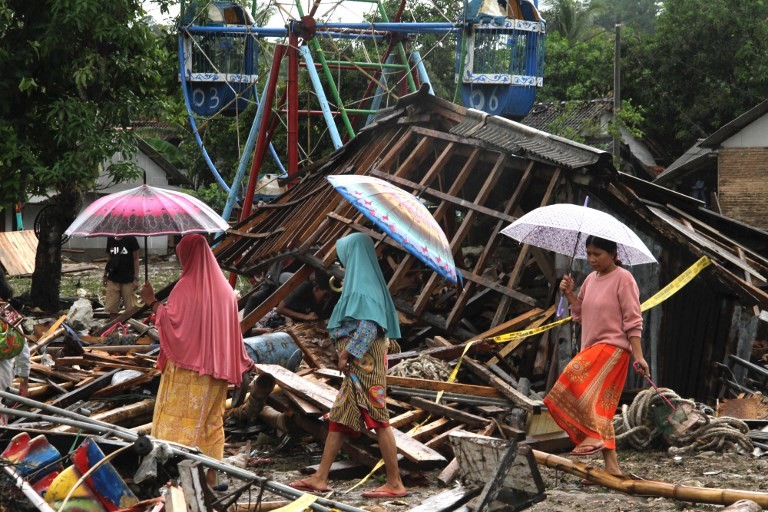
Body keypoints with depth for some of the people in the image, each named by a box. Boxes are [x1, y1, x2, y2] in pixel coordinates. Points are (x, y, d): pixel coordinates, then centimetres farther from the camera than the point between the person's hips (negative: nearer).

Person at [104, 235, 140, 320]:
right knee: (112, 309, 2)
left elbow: (136, 259, -5)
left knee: (130, 309, 0)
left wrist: (136, 278, -10)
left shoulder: (130, 239, -6)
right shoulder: (110, 239, 6)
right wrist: (105, 275, 13)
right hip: (113, 279, 4)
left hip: (128, 280, -4)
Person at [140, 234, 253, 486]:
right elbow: (233, 330, 11)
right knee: (211, 419, 11)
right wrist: (243, 363, 17)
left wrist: (152, 302, -9)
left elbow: (172, 321, -19)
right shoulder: (224, 288, 8)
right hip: (216, 367, 6)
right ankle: (210, 473, 10)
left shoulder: (186, 287, -13)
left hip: (187, 368, -6)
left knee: (178, 419, -2)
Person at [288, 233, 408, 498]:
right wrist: (346, 352, 16)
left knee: (377, 419, -8)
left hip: (365, 360, -10)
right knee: (338, 418, 8)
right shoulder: (363, 280, 17)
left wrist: (346, 353, -18)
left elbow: (369, 325, -21)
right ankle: (320, 478, 10)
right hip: (358, 363, 10)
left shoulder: (364, 283, -12)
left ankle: (395, 483, -5)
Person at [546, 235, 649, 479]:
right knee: (598, 408, 6)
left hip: (613, 347, -8)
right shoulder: (591, 280, 15)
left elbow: (633, 320, -11)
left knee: (574, 376, -30)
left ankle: (593, 436, -25)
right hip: (592, 348, 8)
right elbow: (581, 316, 21)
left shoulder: (623, 278, -7)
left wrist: (638, 355, -16)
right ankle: (612, 466, 8)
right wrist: (569, 295, 5)